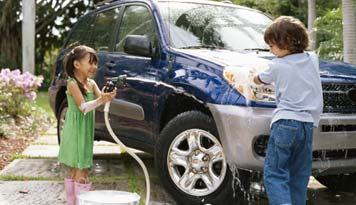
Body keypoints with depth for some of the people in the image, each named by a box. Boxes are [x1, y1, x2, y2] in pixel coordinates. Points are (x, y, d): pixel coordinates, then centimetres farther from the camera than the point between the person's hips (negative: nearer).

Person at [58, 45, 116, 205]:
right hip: (75, 131, -8)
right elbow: (83, 107, -22)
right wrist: (101, 100, -35)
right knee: (81, 171, -9)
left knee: (75, 170, 15)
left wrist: (108, 96, -25)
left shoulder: (91, 83, 9)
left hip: (86, 130, 8)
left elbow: (100, 97, -4)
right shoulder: (72, 84, -13)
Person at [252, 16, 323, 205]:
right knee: (299, 176, 13)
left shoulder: (277, 66, -2)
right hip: (307, 123, 5)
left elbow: (258, 80, 17)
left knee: (274, 174, -5)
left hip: (285, 123, -5)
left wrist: (255, 77, 37)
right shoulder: (312, 59, 9)